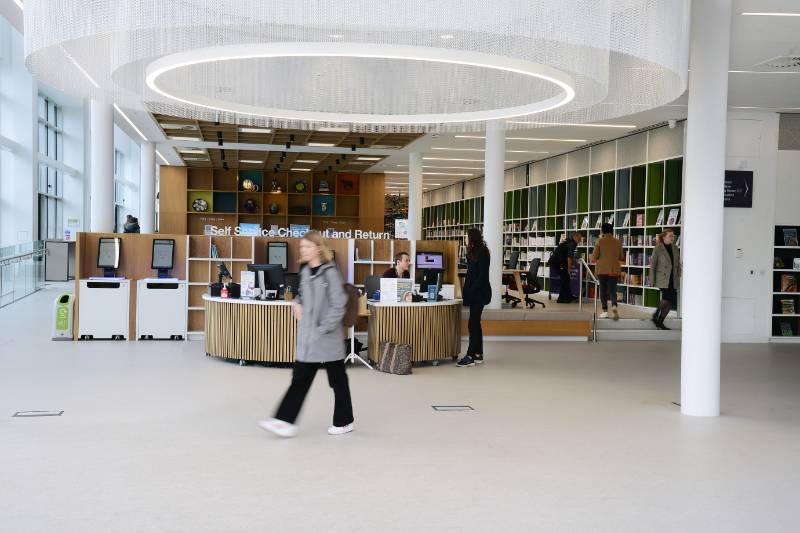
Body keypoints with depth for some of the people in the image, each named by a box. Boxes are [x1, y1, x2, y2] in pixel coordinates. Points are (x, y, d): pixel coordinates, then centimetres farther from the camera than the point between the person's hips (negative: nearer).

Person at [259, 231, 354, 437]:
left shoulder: (330, 272, -12)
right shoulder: (305, 271, 9)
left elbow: (339, 305, -15)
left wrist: (324, 328, -17)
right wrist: (298, 303, 4)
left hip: (328, 338, -7)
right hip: (307, 337, 7)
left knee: (337, 380, 7)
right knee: (300, 378, 4)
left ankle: (344, 422, 21)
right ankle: (286, 421, 3)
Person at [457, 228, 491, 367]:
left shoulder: (482, 252, -14)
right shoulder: (473, 252, 15)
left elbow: (483, 275, -18)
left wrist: (472, 290, -18)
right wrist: (466, 290, 10)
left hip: (480, 292, -10)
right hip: (474, 292, 10)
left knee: (473, 323, -10)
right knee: (475, 323, 12)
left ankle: (470, 356, -9)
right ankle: (478, 354, 18)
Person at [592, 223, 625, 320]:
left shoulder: (600, 241, -6)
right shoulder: (617, 242, 3)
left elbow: (594, 257, -7)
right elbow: (622, 258, 9)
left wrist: (594, 260, 15)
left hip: (602, 269, -2)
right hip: (614, 269, 2)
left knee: (603, 289, 7)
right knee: (612, 289, 4)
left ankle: (605, 311, 5)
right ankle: (614, 305, -23)